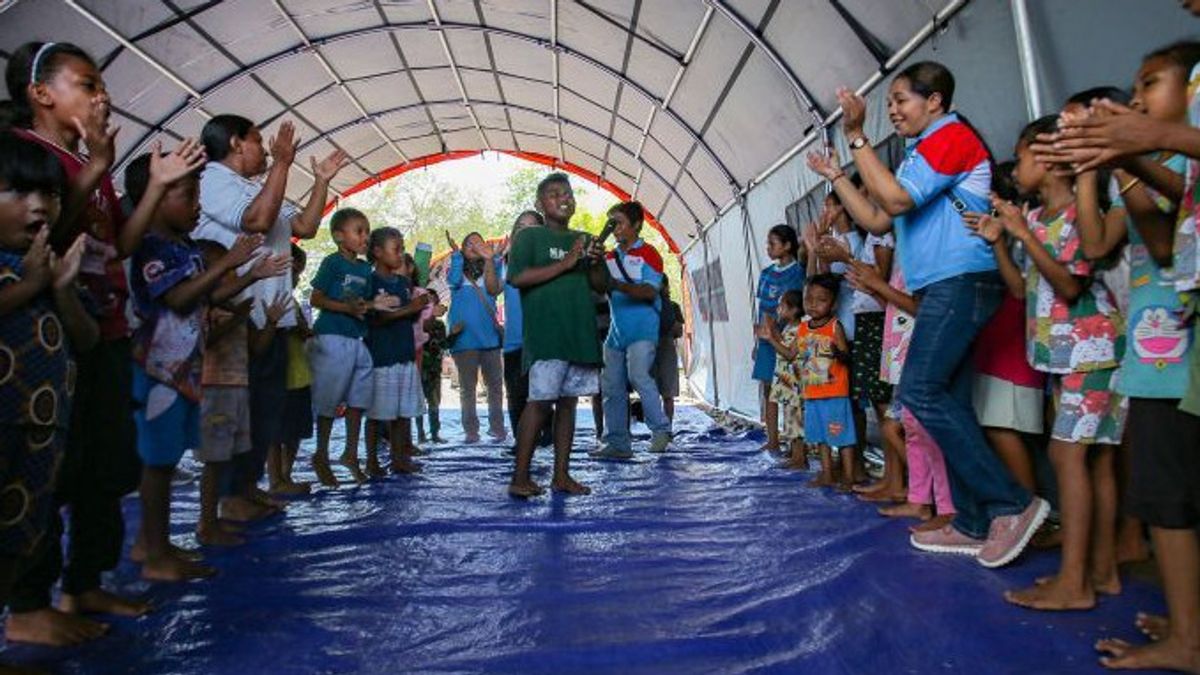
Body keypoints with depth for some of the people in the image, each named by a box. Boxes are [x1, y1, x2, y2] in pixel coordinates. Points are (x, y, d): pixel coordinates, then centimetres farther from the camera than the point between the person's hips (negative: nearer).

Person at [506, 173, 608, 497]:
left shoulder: (583, 240, 19)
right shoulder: (529, 237, 3)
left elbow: (602, 285, 19)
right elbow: (518, 278, -11)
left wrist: (596, 263, -3)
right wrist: (565, 263, -14)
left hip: (580, 334, 6)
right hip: (545, 334, -6)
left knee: (568, 402, 7)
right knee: (540, 401, -11)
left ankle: (561, 475, 14)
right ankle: (520, 477, -2)